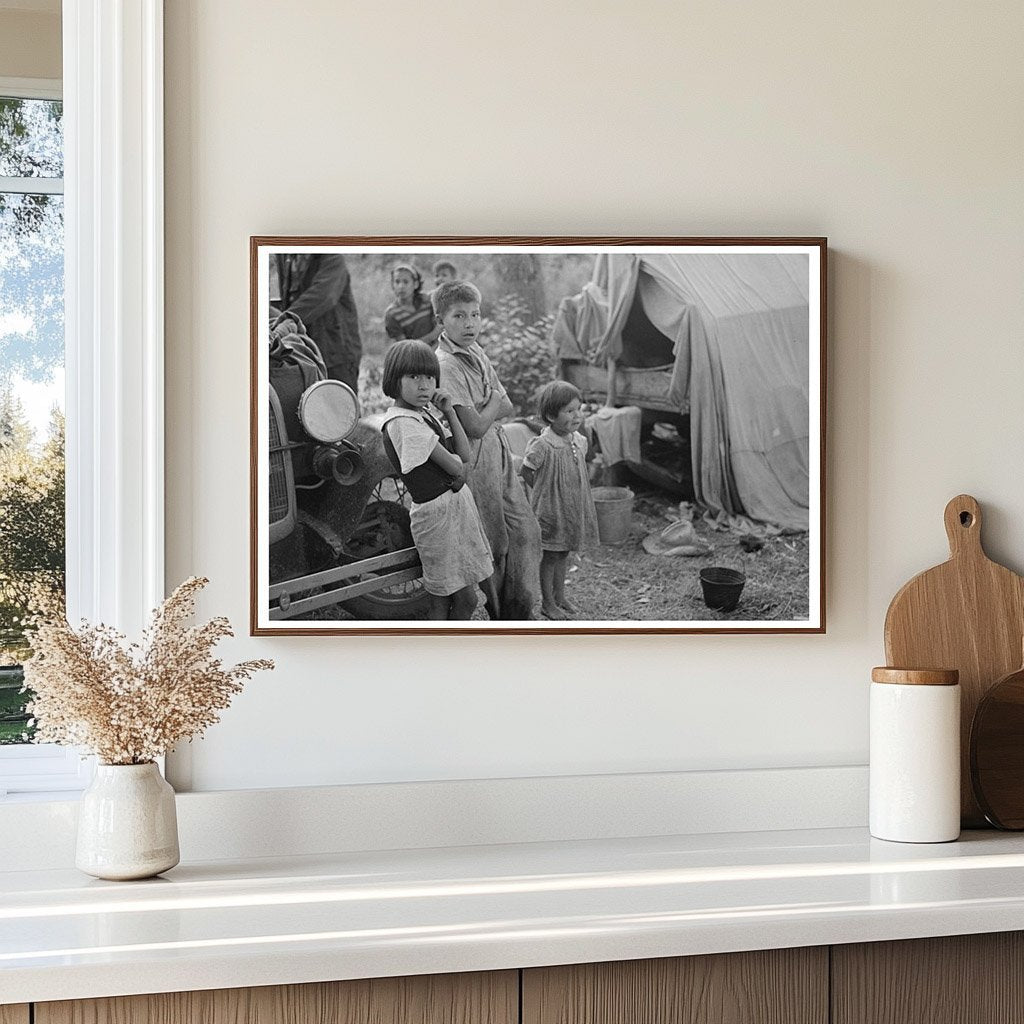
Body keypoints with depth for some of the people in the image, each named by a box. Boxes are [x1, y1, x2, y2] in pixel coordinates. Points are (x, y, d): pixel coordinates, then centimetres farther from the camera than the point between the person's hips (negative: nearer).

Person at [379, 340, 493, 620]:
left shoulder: (425, 412, 10)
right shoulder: (402, 423, -19)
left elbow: (464, 455, 7)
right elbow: (454, 466, -20)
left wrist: (449, 412, 0)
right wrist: (456, 463, 3)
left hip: (458, 503, 9)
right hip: (437, 511, -9)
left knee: (442, 600, 14)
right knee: (465, 599, -2)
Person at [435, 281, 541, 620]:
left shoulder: (475, 352, 6)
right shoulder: (446, 365, -21)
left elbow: (507, 406, 8)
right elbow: (475, 427, -24)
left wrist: (486, 407, -12)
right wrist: (493, 403, -7)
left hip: (499, 452, 8)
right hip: (476, 460, -8)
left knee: (525, 529, 11)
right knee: (494, 541, 3)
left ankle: (521, 608, 23)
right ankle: (498, 613, 19)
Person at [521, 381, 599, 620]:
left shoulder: (579, 441, -1)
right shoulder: (542, 446, -22)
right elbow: (526, 472, -12)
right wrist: (546, 493, -8)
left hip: (572, 508, 6)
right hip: (550, 509, -6)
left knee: (563, 555, 17)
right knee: (550, 557, 5)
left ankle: (559, 598, 30)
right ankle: (547, 604, 17)